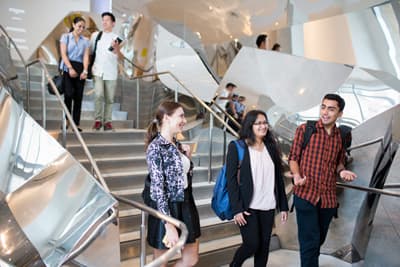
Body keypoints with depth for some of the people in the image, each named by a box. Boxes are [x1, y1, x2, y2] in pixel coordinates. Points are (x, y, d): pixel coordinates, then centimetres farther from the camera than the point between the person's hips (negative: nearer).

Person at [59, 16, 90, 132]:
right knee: (69, 94, -15)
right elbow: (63, 54, -3)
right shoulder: (66, 37, 7)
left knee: (78, 97, 0)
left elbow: (86, 56, 3)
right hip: (68, 69, -3)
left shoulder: (85, 41, 14)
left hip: (80, 70, 3)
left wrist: (85, 71, -13)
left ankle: (76, 123, 4)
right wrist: (70, 68, -16)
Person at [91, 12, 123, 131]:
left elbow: (121, 57, -3)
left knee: (109, 99, 3)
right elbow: (90, 52, 14)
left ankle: (107, 121, 11)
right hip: (98, 71, 0)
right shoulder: (95, 35, 9)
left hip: (111, 73, 0)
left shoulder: (117, 38, 4)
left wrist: (116, 48, -22)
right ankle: (98, 120, -5)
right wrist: (91, 66, 4)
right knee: (99, 95, -15)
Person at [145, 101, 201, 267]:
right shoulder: (155, 147, -17)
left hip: (185, 205, 8)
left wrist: (187, 156, 1)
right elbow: (157, 187, -21)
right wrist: (169, 225, -24)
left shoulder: (177, 144, 7)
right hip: (167, 209, -8)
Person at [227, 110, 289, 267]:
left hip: (268, 206, 5)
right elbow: (231, 179, -10)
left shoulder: (271, 147, 9)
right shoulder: (236, 147, -6)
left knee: (264, 247, 9)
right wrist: (236, 208, -15)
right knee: (252, 244, -3)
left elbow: (278, 178, 10)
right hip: (247, 206, -4)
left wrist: (283, 206, 8)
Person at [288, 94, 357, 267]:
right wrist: (297, 175, -18)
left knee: (319, 240, 18)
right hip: (305, 194, -4)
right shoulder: (304, 129, -5)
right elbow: (293, 157, 0)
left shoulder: (341, 136, 6)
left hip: (329, 197, 4)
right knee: (310, 241, -4)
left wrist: (342, 171, -3)